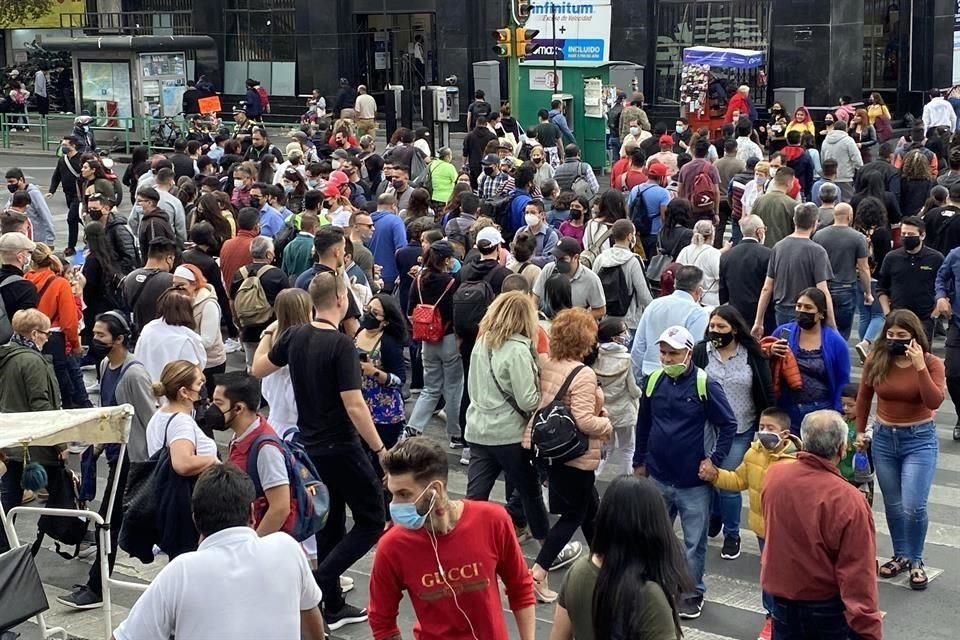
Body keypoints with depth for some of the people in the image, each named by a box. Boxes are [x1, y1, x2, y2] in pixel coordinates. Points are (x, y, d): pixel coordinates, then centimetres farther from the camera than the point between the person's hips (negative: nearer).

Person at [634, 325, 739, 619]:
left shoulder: (706, 385, -14)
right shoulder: (653, 381, 1)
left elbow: (729, 425, -8)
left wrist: (714, 459, -13)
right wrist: (639, 462, 16)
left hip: (694, 482, -4)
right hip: (658, 477, 4)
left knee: (694, 542, 7)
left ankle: (693, 593, 22)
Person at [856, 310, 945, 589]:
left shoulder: (931, 363, -12)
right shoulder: (876, 361, -5)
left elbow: (934, 402, -25)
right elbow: (864, 397, 9)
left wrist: (920, 367, -31)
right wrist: (860, 431, 14)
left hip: (919, 440, -3)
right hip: (884, 438, 4)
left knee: (913, 507, -11)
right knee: (892, 505, 14)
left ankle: (916, 561, 10)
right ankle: (901, 556, 32)